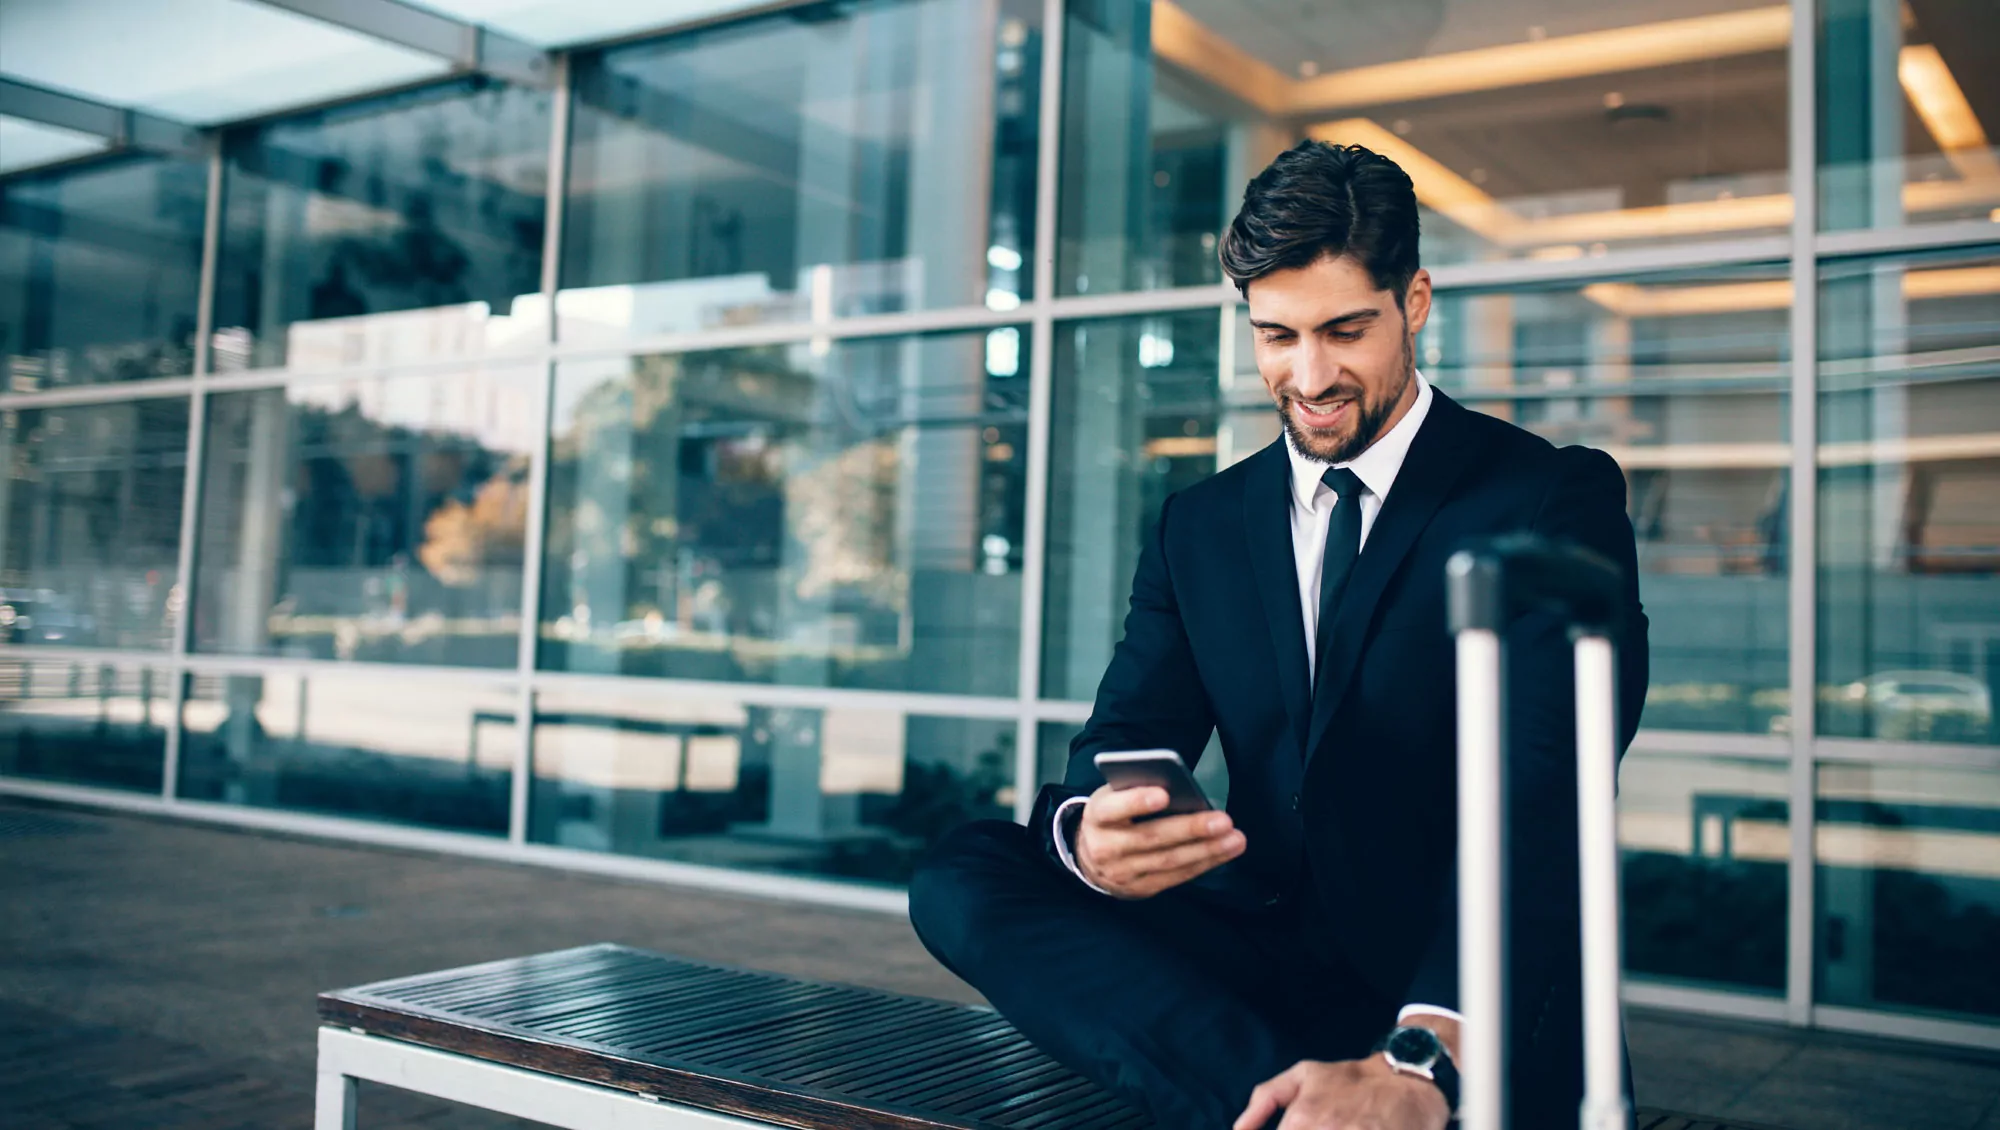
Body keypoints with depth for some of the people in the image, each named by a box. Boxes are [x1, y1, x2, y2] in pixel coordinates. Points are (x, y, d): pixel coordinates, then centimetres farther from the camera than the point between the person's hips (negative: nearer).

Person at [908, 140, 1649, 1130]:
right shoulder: (1199, 527, 13)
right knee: (960, 877, -18)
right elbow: (1125, 740, 3)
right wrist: (1088, 829, -25)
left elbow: (1542, 798, -18)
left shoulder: (1556, 498, -4)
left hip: (1470, 1010, -6)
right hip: (1259, 965, 6)